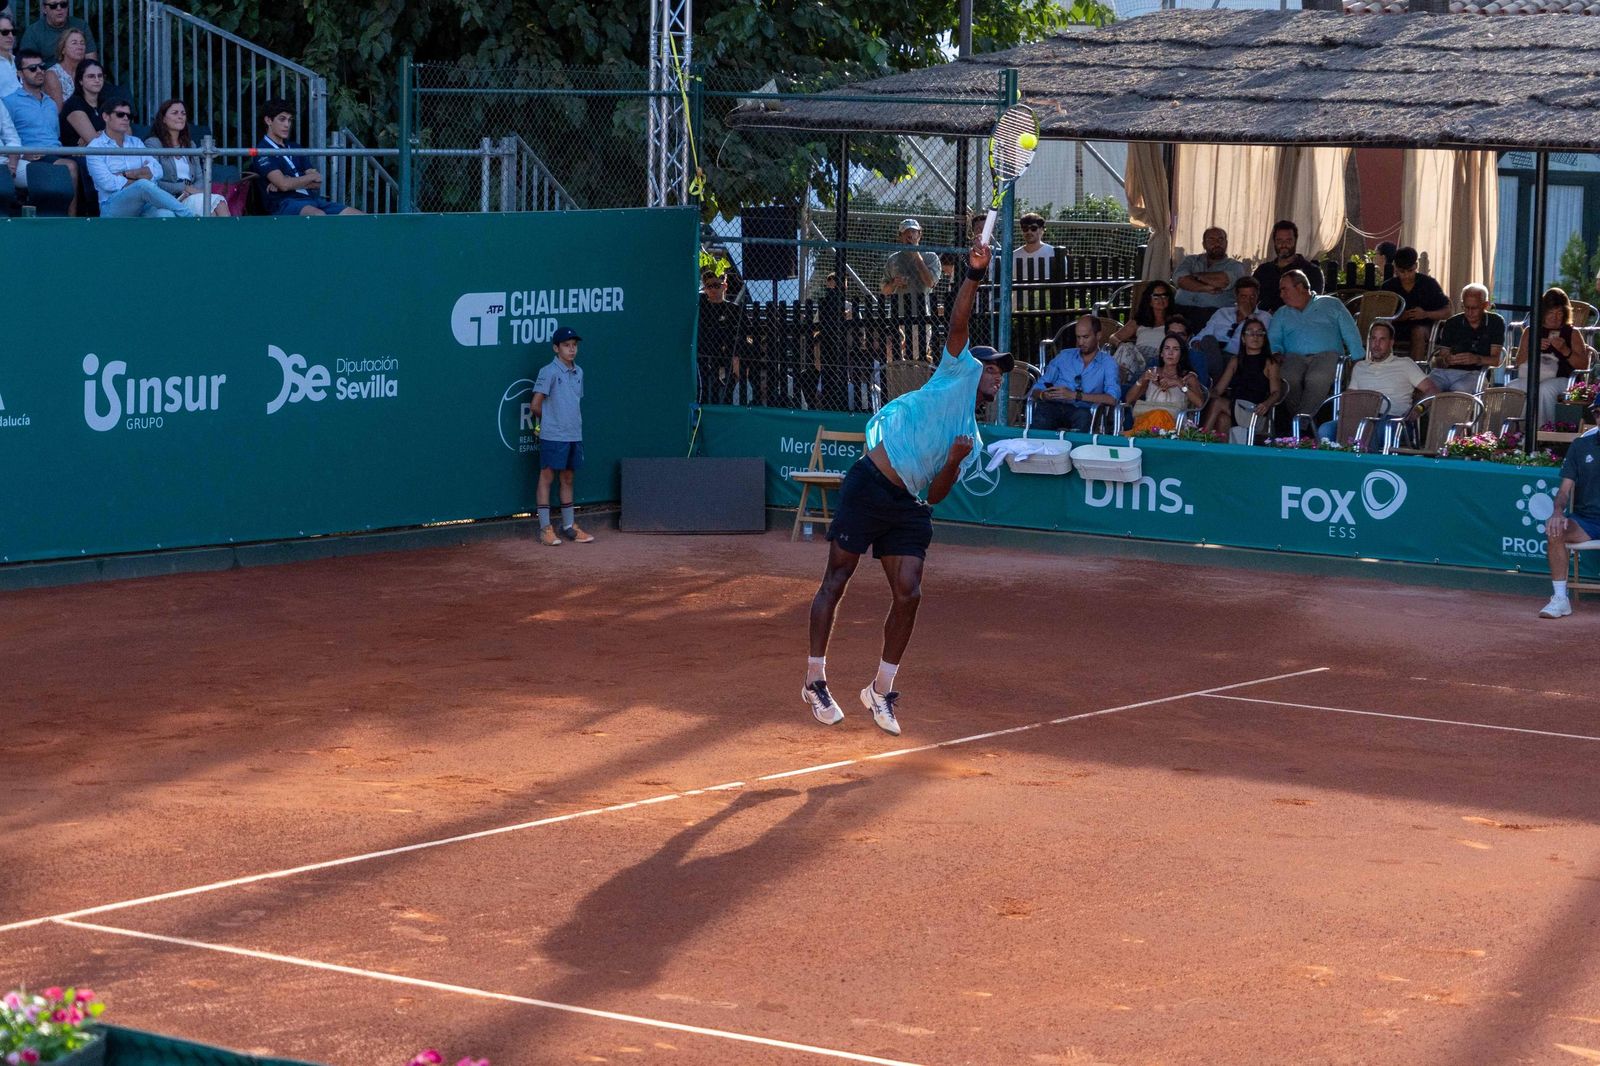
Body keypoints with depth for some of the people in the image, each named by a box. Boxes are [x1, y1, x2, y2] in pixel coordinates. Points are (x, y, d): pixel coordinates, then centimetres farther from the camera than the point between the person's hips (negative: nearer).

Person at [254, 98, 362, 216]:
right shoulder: (263, 151, 2)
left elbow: (317, 183, 15)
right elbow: (284, 184, -12)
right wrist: (312, 176, 5)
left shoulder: (294, 148, 25)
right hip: (284, 202, -7)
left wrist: (292, 182, -3)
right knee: (318, 216, -42)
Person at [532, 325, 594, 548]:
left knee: (568, 479, 13)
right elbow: (536, 405, -9)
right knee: (547, 478, -3)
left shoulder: (578, 372, 11)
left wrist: (574, 425, 9)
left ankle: (569, 526, 20)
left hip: (574, 435, 7)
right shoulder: (549, 372, -10)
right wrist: (550, 422, 5)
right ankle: (545, 529, -2)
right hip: (553, 436, -7)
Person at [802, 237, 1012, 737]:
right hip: (869, 484, -6)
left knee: (908, 593, -5)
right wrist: (974, 276, -18)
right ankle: (815, 680, 9)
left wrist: (954, 462, -7)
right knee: (836, 580, -1)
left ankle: (881, 690, 8)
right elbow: (957, 325, -8)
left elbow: (936, 495, 11)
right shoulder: (959, 370, 7)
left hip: (907, 507, 6)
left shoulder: (974, 443, 19)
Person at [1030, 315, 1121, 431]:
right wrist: (1043, 395, -5)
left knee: (1083, 415, -40)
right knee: (1042, 411, -37)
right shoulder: (1064, 356, 24)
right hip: (1054, 406, 2)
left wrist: (1075, 395, -12)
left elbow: (1112, 398, -4)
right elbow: (1038, 388, 21)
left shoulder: (1107, 363, 13)